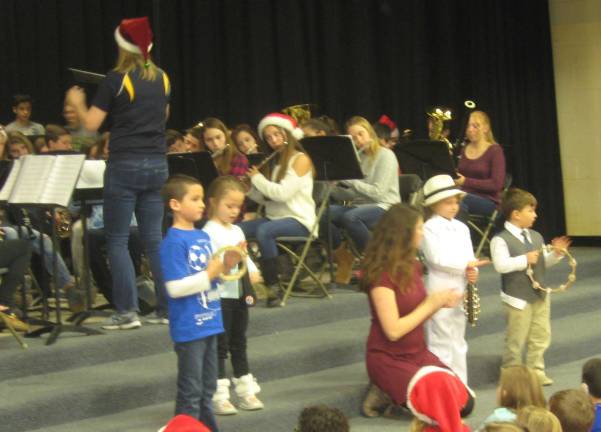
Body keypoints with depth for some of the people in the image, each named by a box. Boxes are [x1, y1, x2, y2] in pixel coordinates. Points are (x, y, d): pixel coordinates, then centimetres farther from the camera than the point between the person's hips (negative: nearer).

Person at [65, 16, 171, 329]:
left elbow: (91, 124, -7)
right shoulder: (162, 79, 7)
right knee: (154, 239, 10)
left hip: (125, 165, -5)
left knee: (117, 240, 2)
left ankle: (127, 311, -3)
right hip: (157, 163, 5)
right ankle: (167, 307, 9)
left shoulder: (115, 80, -10)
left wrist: (76, 103, 11)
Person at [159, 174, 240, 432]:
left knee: (207, 389, 17)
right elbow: (175, 288, -22)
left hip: (209, 322, 8)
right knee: (190, 393, 0)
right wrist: (209, 274, -20)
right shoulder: (174, 242, -16)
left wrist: (226, 267, 1)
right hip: (189, 327, -8)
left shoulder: (203, 237, 9)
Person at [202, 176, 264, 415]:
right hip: (220, 295, -8)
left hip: (239, 295, 8)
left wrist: (252, 272, -4)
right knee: (220, 345, -3)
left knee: (239, 343, 15)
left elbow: (245, 256, 15)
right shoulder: (210, 232, -12)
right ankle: (218, 397, 1)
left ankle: (245, 390, 23)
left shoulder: (236, 231, 15)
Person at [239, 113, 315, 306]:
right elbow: (263, 198, 15)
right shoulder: (274, 162, 18)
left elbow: (283, 193, -18)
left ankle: (274, 286, -28)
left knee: (264, 231, -36)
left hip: (298, 220, -7)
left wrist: (257, 178, -8)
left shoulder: (300, 160, -6)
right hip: (273, 217, 7)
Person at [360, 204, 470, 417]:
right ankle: (387, 395, 1)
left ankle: (396, 391, 11)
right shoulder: (382, 274, -20)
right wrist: (431, 303, -16)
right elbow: (393, 330, -23)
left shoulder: (412, 266, 5)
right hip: (388, 359, -8)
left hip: (418, 353, 8)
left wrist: (440, 303, -6)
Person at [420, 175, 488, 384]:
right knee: (440, 343, -5)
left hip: (460, 292, 7)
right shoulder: (429, 228, -8)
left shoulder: (461, 228, 12)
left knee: (458, 343, 14)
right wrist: (466, 265, -20)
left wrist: (472, 271, -12)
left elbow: (469, 258, 10)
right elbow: (438, 258, -18)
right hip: (439, 292, -7)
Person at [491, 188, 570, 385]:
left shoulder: (536, 237, 10)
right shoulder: (501, 239, -13)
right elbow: (501, 265, -24)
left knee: (541, 336, 11)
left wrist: (555, 253, 1)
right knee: (515, 340, 0)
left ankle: (536, 371, 22)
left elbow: (543, 262, 19)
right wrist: (525, 260, -24)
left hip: (540, 295, 7)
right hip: (517, 298, -7)